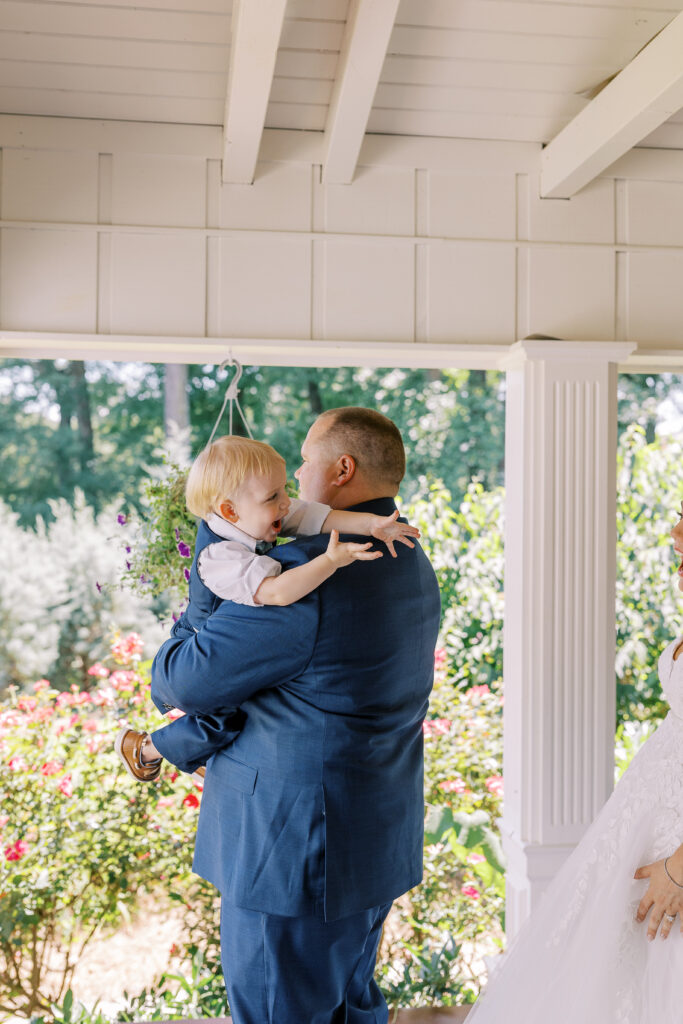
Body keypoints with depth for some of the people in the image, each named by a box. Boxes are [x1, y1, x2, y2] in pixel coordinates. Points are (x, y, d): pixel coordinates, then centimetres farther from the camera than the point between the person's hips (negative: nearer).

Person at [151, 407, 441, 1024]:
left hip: (294, 850, -9)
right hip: (378, 838, 9)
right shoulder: (412, 563, 8)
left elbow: (185, 682, -19)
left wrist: (176, 644, 5)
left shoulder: (308, 571, -24)